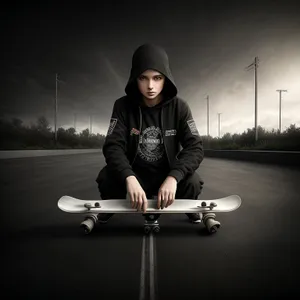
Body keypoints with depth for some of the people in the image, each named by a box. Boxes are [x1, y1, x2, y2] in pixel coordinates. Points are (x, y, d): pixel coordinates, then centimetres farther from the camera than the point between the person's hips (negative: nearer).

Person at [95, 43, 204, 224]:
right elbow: (113, 146, -21)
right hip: (135, 173, 0)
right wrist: (129, 178, -41)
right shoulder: (123, 106, -12)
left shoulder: (179, 107, -12)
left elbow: (195, 147, -19)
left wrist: (173, 177, -38)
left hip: (168, 173, 0)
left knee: (192, 182, -30)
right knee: (107, 178, -28)